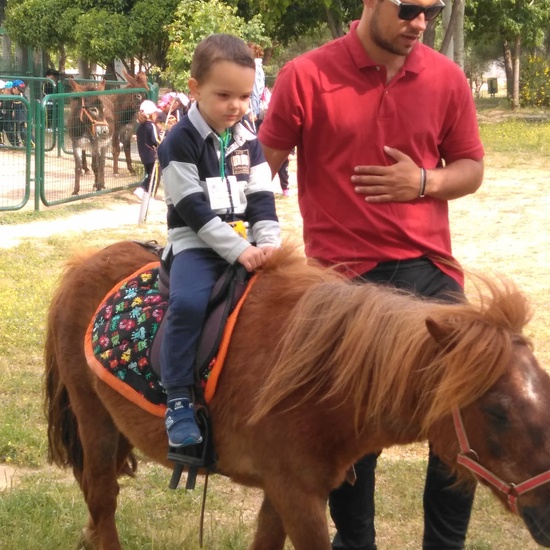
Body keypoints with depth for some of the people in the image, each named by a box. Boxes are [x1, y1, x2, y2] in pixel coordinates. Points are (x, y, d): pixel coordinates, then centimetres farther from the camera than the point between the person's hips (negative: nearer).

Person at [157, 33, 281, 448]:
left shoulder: (249, 142, 10)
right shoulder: (179, 143, -8)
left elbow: (262, 199, 5)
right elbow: (193, 209, -15)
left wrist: (269, 244, -13)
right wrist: (238, 250, -22)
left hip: (249, 245, 6)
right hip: (196, 244, -6)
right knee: (189, 302, -32)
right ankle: (179, 404, -26)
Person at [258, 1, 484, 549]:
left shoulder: (446, 78, 3)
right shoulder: (307, 76, -6)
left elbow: (471, 168, 10)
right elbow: (263, 165, 1)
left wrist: (425, 182, -10)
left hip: (429, 270, 3)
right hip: (344, 275, -3)